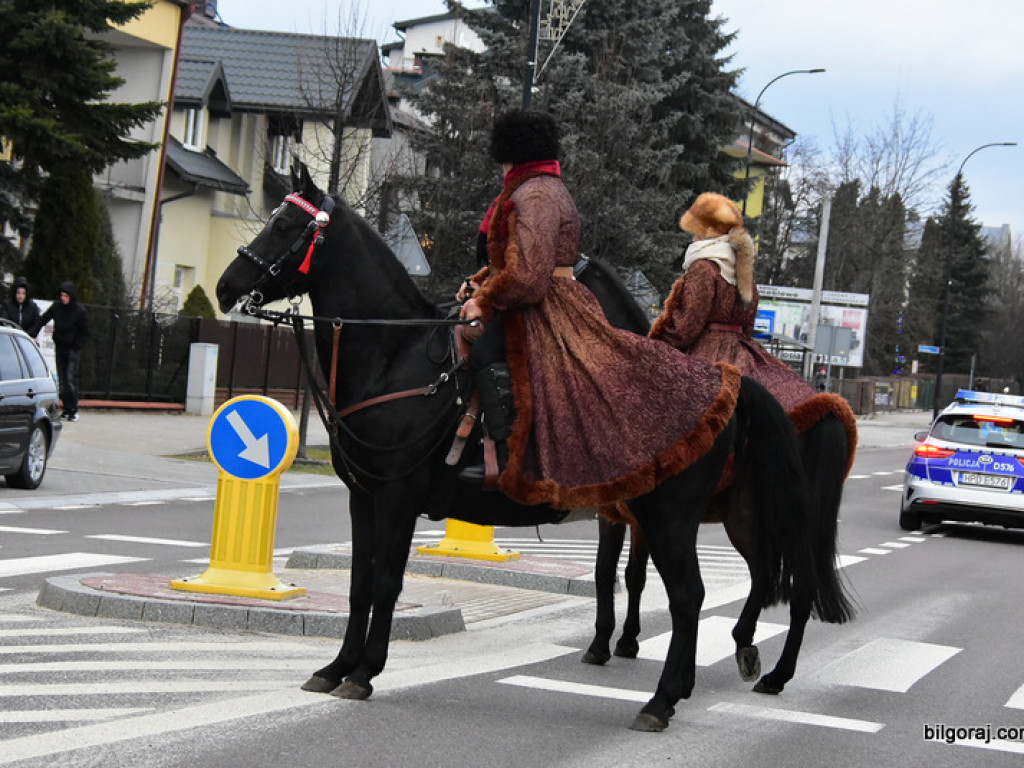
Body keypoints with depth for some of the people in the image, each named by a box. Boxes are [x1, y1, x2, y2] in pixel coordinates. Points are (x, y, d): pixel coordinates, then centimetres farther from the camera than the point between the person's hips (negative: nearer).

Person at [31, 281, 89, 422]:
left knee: (71, 379, -13)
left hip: (73, 349, -4)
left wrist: (77, 346, -9)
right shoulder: (56, 307, 1)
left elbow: (85, 332, -1)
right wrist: (32, 334, -4)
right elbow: (42, 320, 6)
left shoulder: (80, 311, -8)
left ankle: (73, 410, -7)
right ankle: (66, 408, 12)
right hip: (60, 347, 4)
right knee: (62, 379, 5)